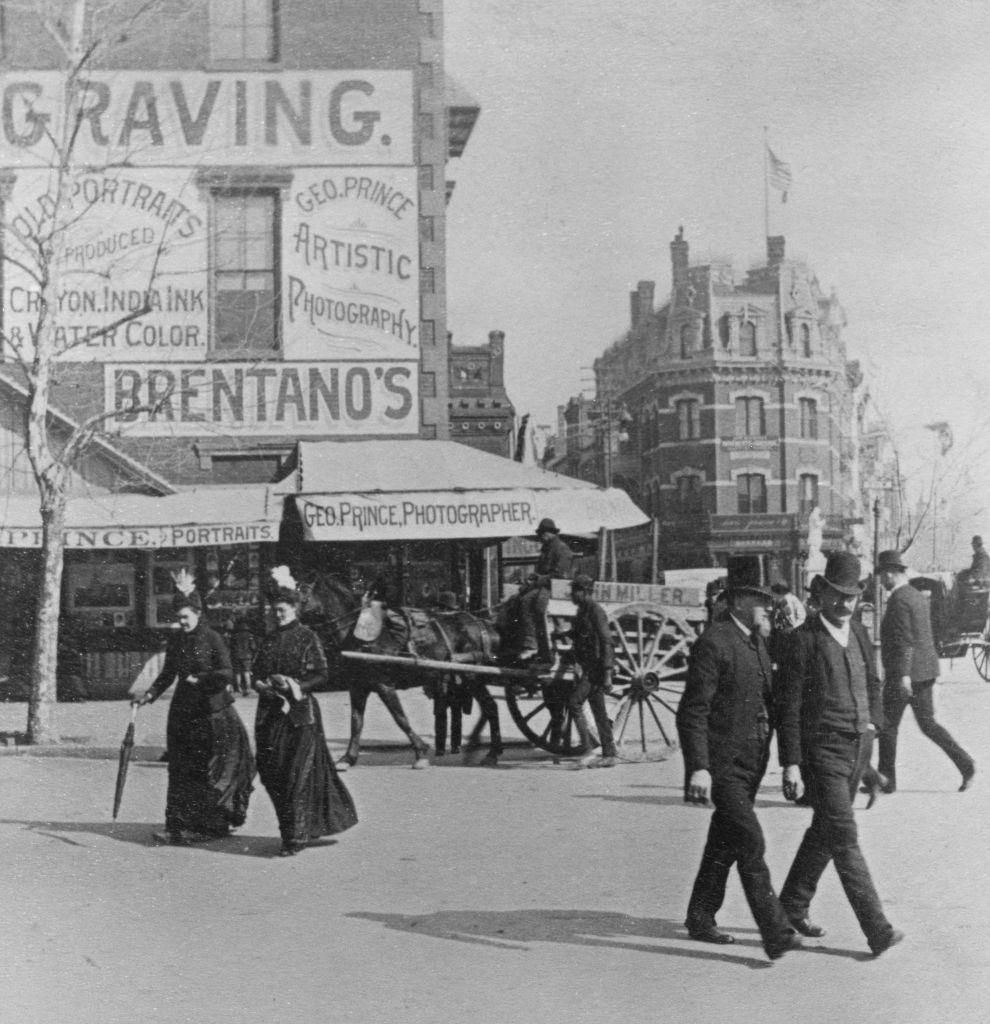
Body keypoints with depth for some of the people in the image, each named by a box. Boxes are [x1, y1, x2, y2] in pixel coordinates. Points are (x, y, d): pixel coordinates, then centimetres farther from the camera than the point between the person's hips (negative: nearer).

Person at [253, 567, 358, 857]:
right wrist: (261, 684, -4)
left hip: (300, 712, -6)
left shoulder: (307, 637, -2)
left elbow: (321, 674, -5)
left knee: (298, 775, -7)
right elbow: (256, 672, 17)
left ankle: (297, 836, -4)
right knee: (272, 774, 5)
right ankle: (290, 829, 19)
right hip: (271, 713, 6)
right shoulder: (269, 640, 14)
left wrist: (295, 684, -19)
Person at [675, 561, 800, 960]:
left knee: (725, 844, 16)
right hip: (722, 765, -9)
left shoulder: (758, 643, 13)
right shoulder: (713, 643, -15)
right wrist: (698, 768, -25)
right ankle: (776, 933, -13)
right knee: (751, 842, -12)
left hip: (750, 764, 9)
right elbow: (692, 712, -19)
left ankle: (700, 918, 29)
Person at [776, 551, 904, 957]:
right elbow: (788, 707, -11)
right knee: (844, 838, -9)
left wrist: (873, 727, 12)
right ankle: (877, 930, -11)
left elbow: (872, 685, 25)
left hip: (858, 747, 7)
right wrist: (791, 764, -13)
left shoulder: (859, 634, 11)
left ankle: (793, 905, 33)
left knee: (825, 831, 17)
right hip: (822, 751, -7)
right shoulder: (801, 640, -11)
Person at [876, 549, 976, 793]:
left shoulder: (899, 600, -15)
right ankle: (964, 762, 0)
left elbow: (904, 641, -23)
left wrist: (903, 675, -25)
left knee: (888, 725, 3)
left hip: (904, 674, -9)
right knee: (927, 723, 12)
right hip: (926, 671, 9)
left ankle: (887, 779, 9)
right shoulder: (918, 597, 14)